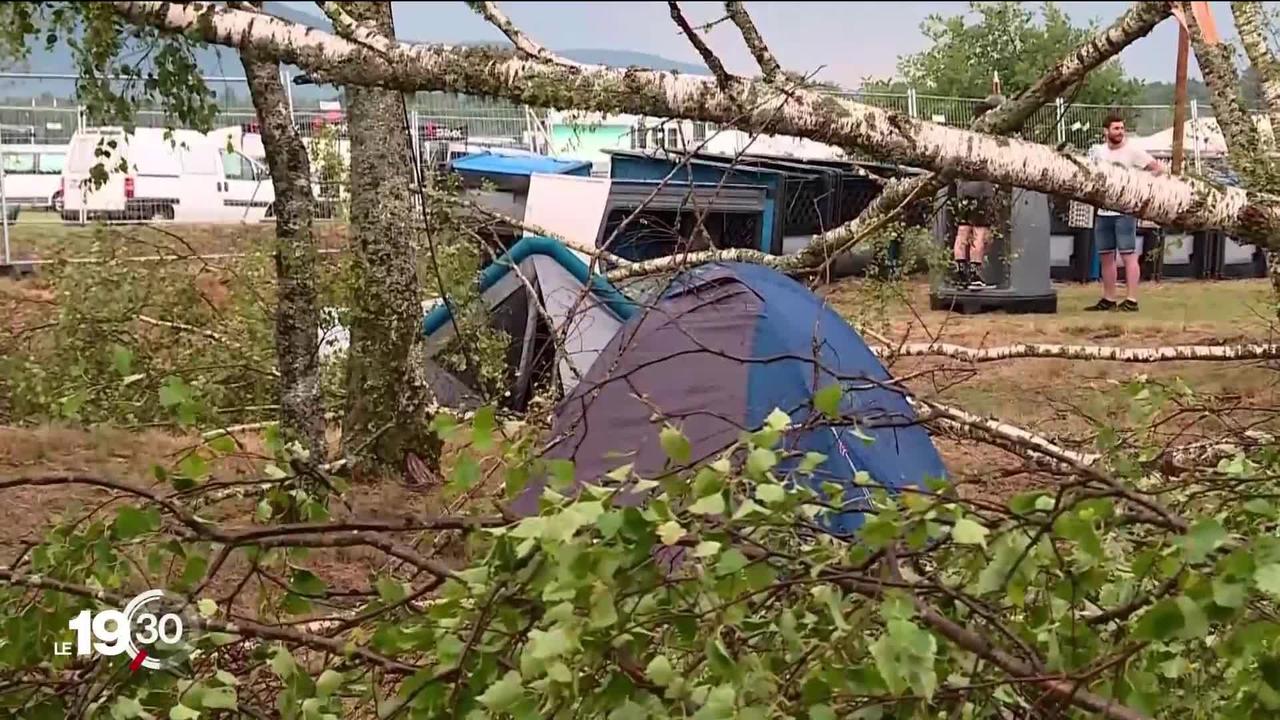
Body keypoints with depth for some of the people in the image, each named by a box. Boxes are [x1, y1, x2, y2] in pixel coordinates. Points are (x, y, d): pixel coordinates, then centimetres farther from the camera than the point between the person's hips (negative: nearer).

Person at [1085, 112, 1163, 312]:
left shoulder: (1132, 151, -6)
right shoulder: (1098, 151, 9)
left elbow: (1158, 169, -5)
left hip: (1125, 211, -6)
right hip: (1103, 211, 6)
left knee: (1128, 254, -7)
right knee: (1106, 256, 11)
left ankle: (1131, 300, -7)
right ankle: (1108, 299, 19)